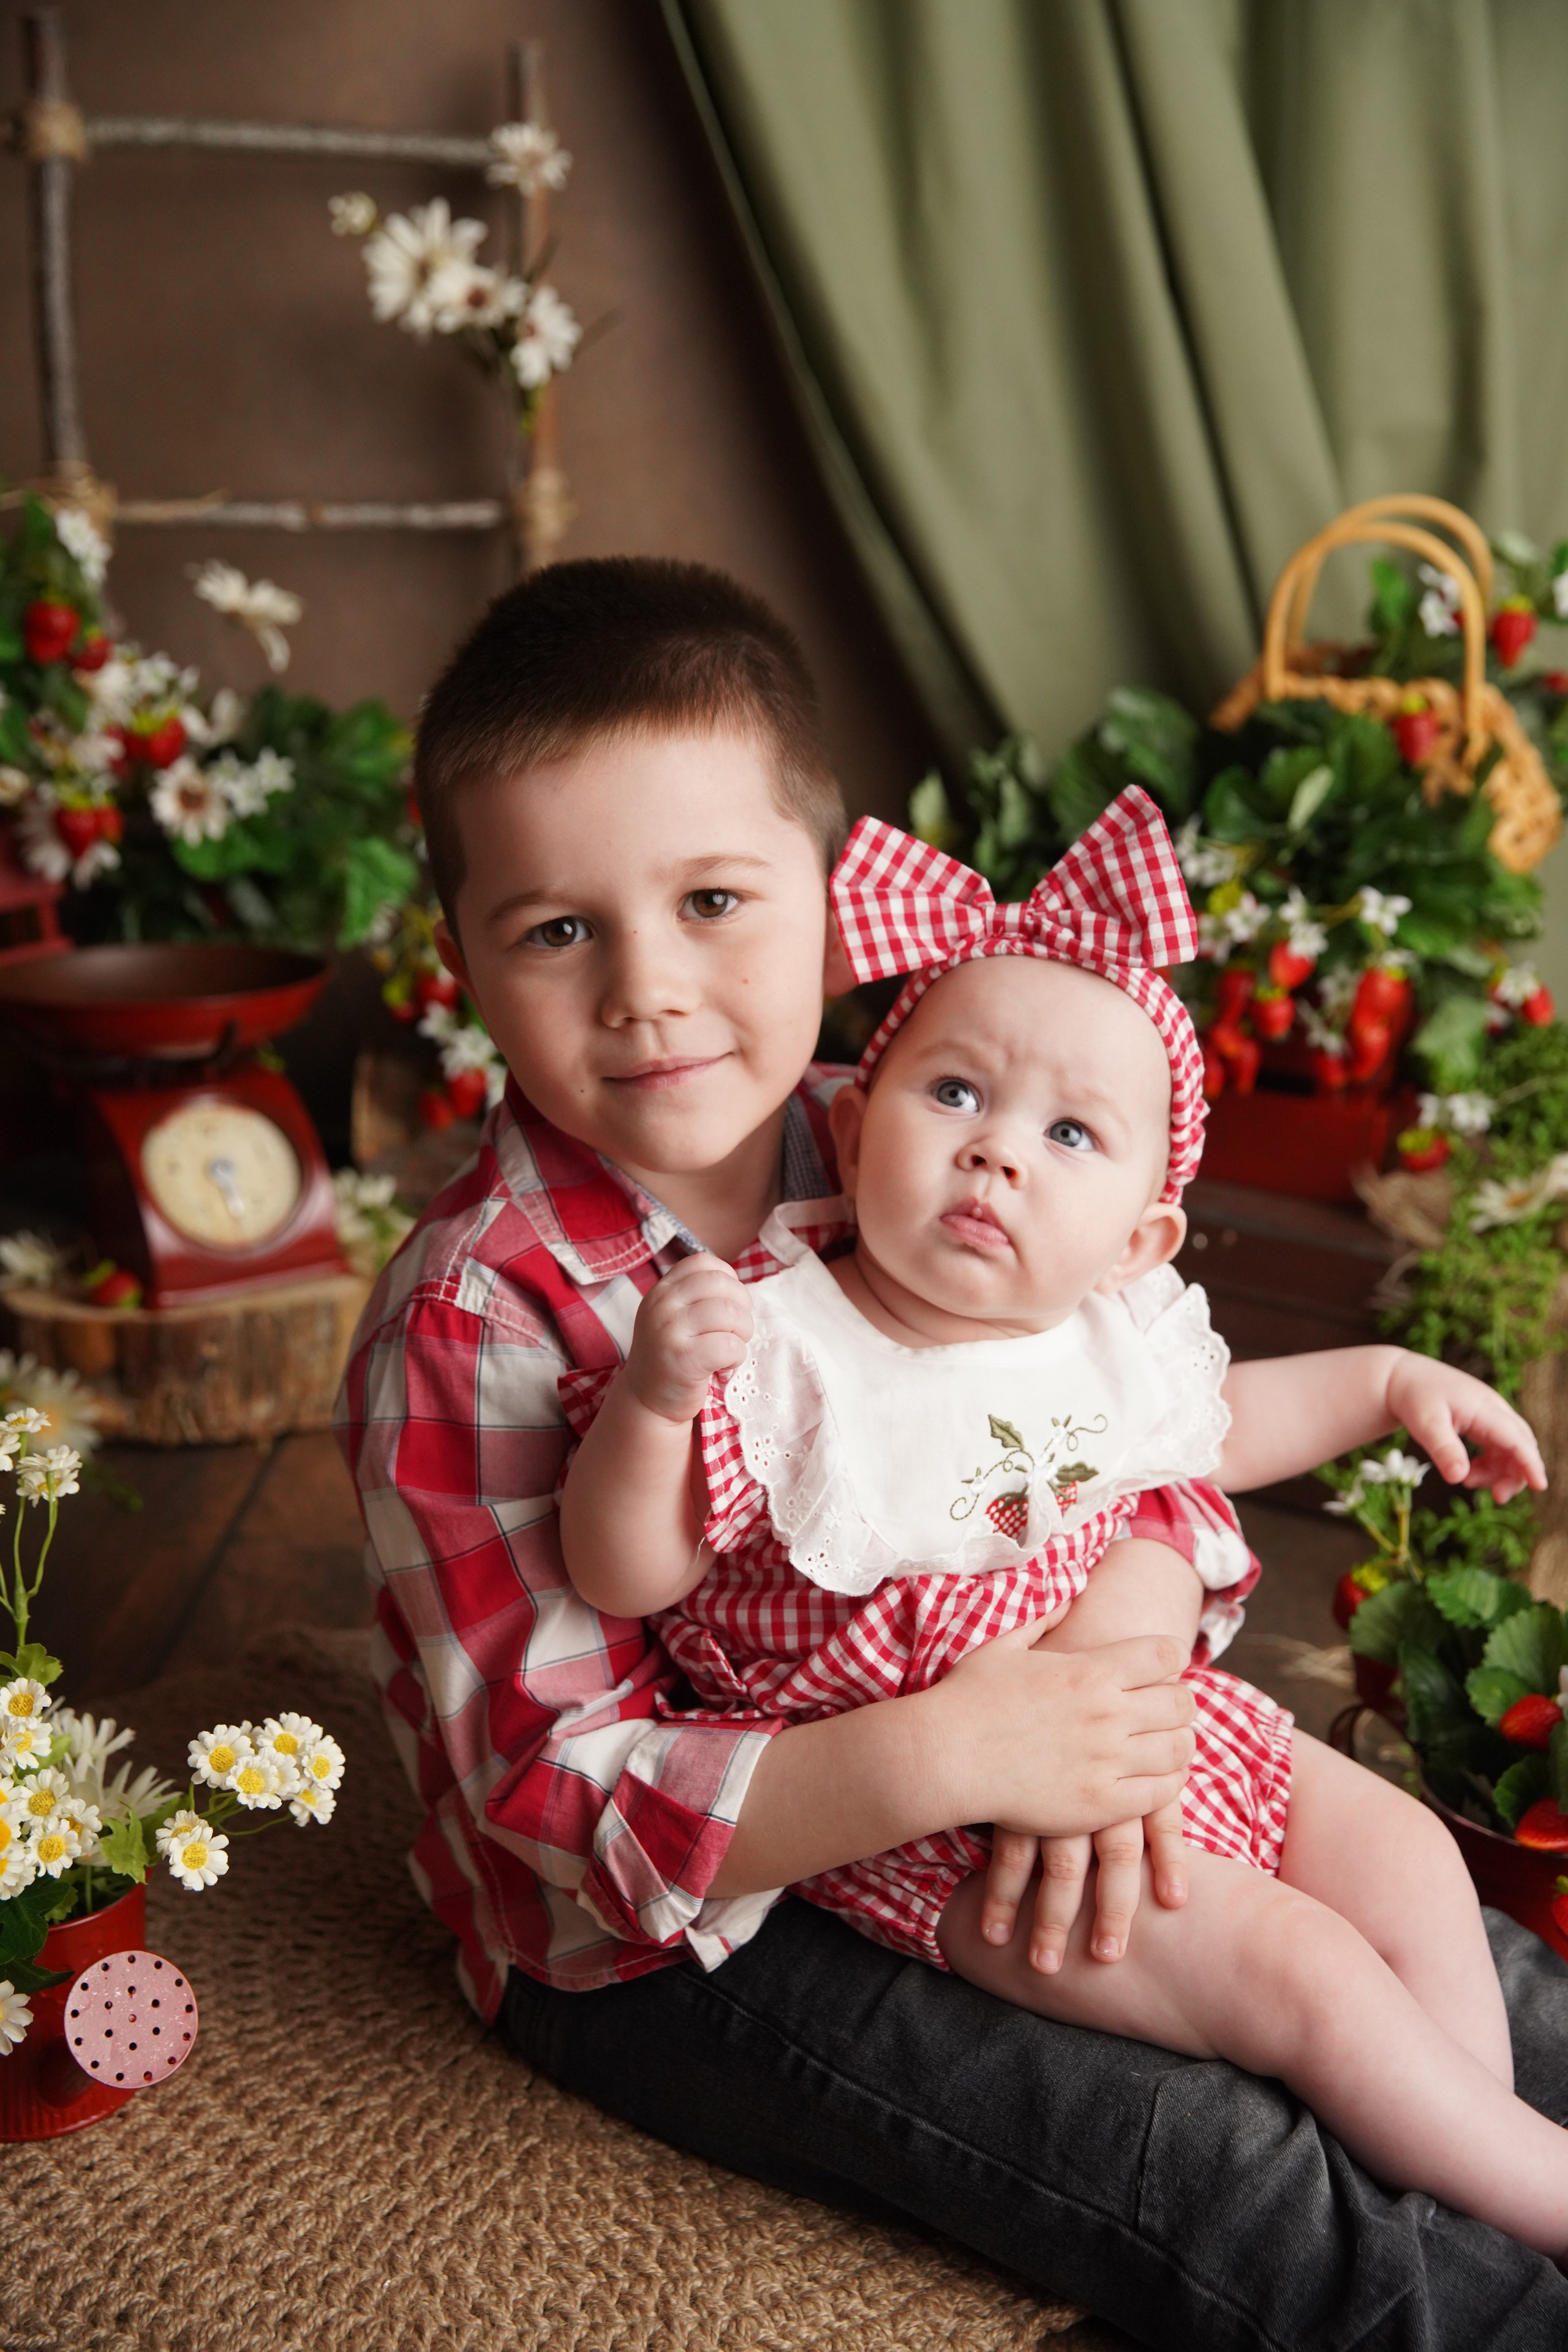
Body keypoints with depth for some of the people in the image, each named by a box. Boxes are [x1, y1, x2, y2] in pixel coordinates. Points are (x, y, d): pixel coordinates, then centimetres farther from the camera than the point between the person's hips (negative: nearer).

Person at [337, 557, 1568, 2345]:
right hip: (659, 1945, -5)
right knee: (1218, 2185, -18)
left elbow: (1138, 1461, -3)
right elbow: (560, 1801, -22)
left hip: (961, 1802, 6)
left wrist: (1105, 1708, -23)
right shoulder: (474, 1322, -22)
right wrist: (942, 1758, -34)